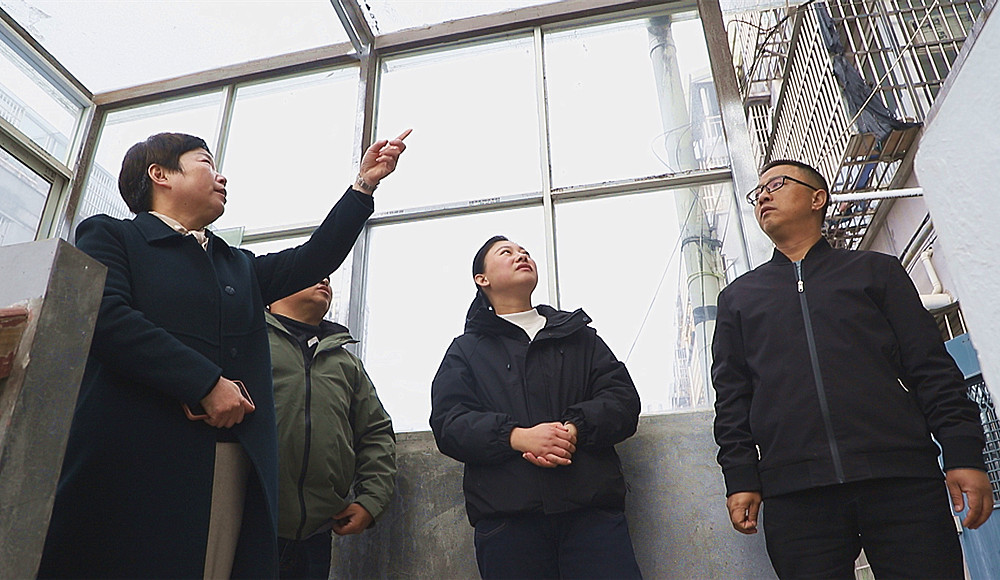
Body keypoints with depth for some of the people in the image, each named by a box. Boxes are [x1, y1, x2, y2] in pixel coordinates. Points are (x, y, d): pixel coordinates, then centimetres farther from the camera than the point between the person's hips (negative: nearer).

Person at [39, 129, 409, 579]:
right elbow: (107, 316, -8)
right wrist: (206, 383, -15)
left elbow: (313, 259, 18)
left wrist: (364, 184, 16)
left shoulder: (241, 267, 28)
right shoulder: (110, 236, 9)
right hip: (139, 462, -4)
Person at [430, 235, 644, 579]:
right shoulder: (466, 350, 16)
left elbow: (623, 399, 9)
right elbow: (448, 423, 2)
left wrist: (575, 429, -11)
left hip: (591, 508, 1)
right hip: (506, 517, -1)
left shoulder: (579, 335, 21)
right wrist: (517, 436, -15)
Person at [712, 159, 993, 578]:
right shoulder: (738, 296, 18)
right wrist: (741, 479, 2)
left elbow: (933, 368, 9)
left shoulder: (875, 271, 16)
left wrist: (964, 455, -2)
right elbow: (731, 396, 11)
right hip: (795, 493, 1)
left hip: (902, 480, 0)